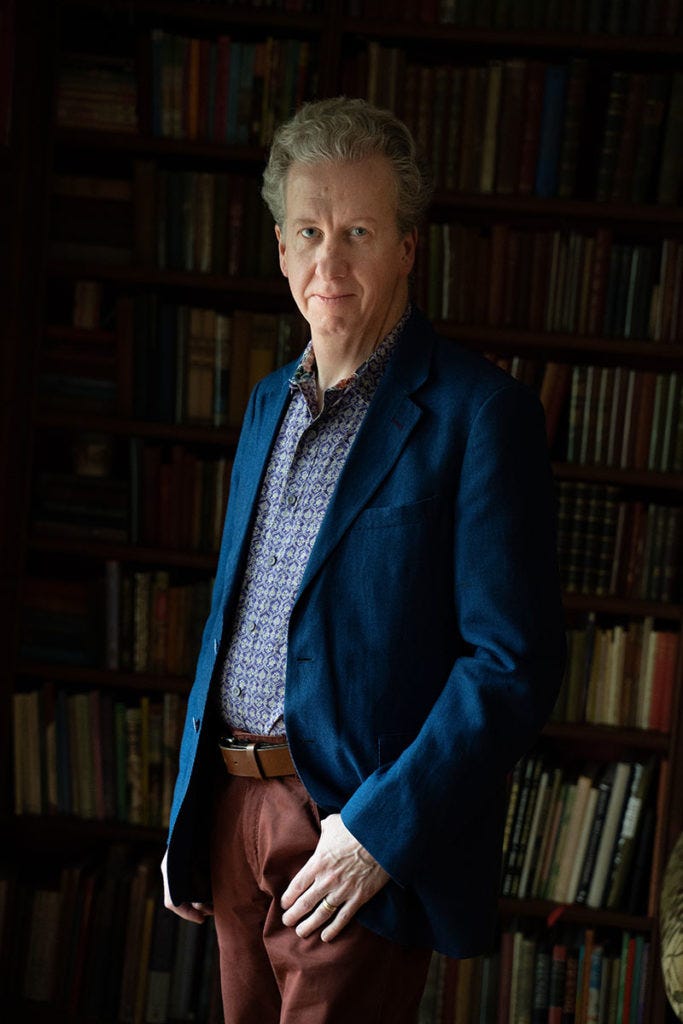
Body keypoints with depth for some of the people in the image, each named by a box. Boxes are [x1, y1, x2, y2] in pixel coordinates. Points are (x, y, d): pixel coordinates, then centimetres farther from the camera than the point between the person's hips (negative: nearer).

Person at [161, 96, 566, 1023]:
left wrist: (382, 830, -20)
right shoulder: (269, 403, 12)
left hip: (362, 839, -7)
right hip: (233, 805, 7)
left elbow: (514, 665, -16)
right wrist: (189, 817, 15)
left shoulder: (480, 414, -11)